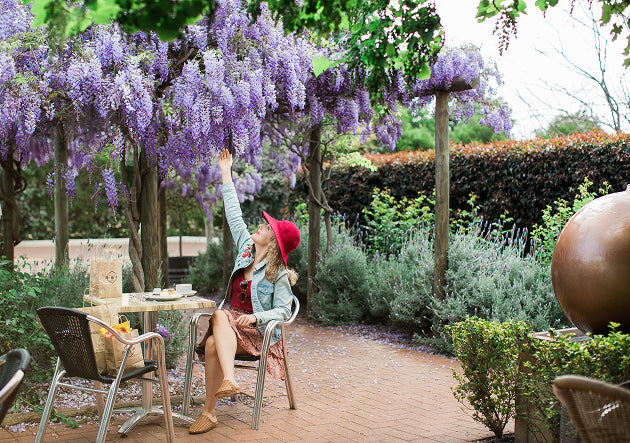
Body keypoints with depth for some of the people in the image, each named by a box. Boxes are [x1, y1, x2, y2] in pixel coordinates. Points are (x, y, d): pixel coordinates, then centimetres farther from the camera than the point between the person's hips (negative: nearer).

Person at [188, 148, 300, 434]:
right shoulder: (246, 248, 7)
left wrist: (256, 317, -27)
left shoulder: (278, 275, -8)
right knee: (220, 314, -33)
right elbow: (234, 216, 12)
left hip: (256, 331, -5)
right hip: (230, 322, 5)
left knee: (213, 345, -32)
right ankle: (229, 380, -41)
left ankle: (209, 412, -31)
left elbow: (283, 311, -10)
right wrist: (226, 175, 16)